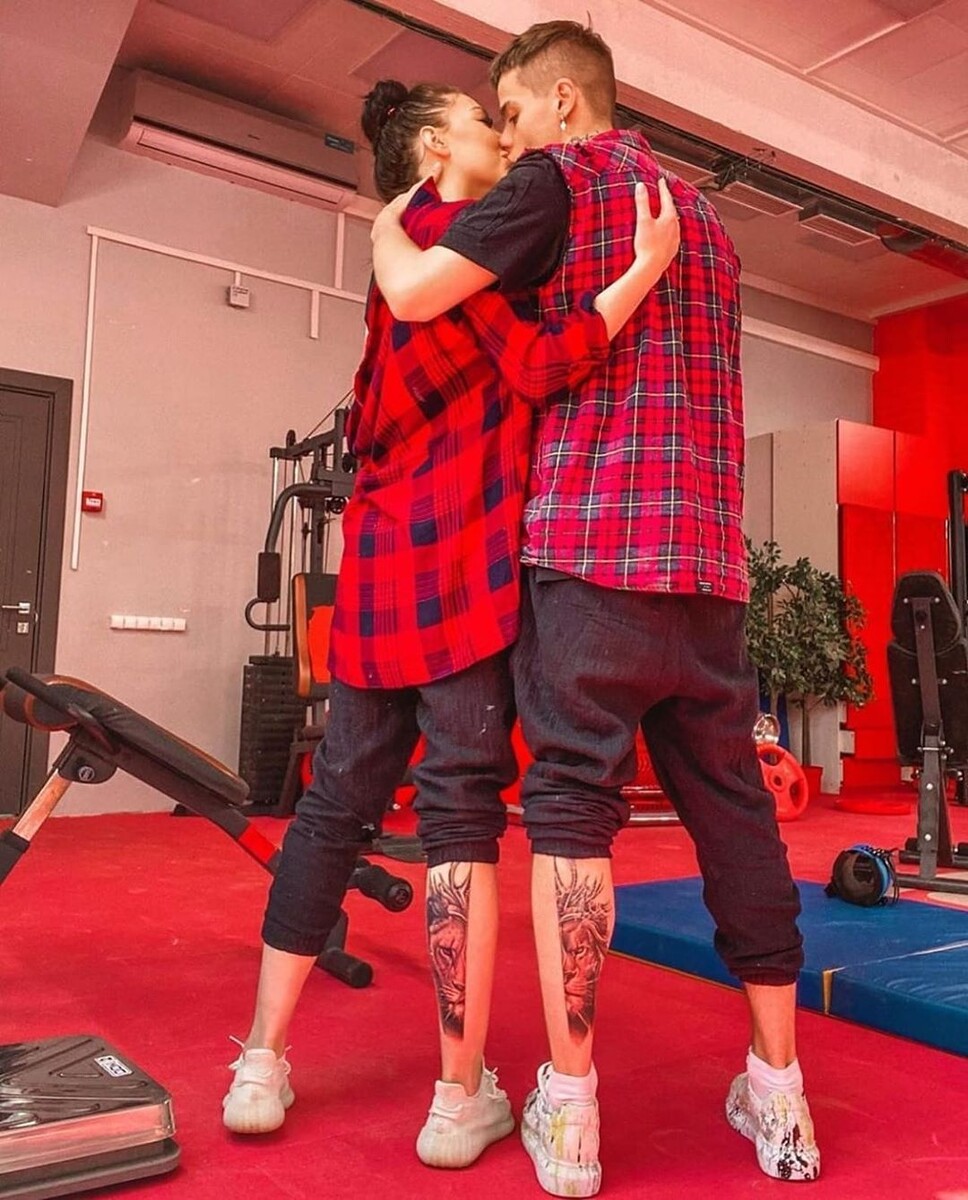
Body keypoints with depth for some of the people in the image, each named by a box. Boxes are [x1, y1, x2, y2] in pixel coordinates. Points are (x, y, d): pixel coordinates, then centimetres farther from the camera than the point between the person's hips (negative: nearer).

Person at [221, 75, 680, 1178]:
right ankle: (462, 1100, 5)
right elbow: (538, 366, -13)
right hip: (461, 559, -8)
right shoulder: (455, 230, -1)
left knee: (337, 801, 8)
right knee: (462, 806, -5)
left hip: (380, 559, 8)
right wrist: (647, 268, -13)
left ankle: (260, 1066, 16)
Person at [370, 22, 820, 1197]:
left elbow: (414, 293, -5)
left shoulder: (557, 178, 4)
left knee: (572, 805, -2)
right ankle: (778, 1092, 18)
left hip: (590, 543, -6)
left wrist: (388, 221, 15)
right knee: (733, 809, 9)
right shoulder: (702, 211, 26)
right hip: (710, 557, 7)